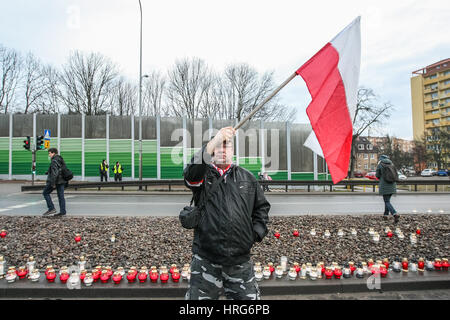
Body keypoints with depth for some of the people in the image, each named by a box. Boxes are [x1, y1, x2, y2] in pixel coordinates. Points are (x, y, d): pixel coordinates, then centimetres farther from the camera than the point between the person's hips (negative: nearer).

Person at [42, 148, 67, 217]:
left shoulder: (54, 161, -14)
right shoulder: (61, 160, 14)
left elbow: (54, 173, -21)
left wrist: (53, 183, -20)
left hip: (56, 180, -8)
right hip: (62, 181, 8)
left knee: (45, 193, 7)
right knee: (61, 196, 6)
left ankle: (51, 209, 4)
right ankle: (62, 212, 6)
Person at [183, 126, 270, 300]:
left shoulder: (247, 177, 12)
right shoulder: (203, 175, 2)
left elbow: (262, 206, 20)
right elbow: (191, 173, -23)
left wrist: (257, 232, 5)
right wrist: (213, 142, -32)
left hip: (240, 260, 3)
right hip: (206, 259, -2)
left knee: (250, 297, 12)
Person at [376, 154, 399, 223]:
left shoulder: (379, 165, -6)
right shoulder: (391, 164, 6)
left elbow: (377, 175, 0)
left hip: (384, 186, -5)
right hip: (392, 185, 5)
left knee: (387, 202, -2)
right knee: (387, 200, 21)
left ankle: (395, 214, -23)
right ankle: (386, 215, 26)